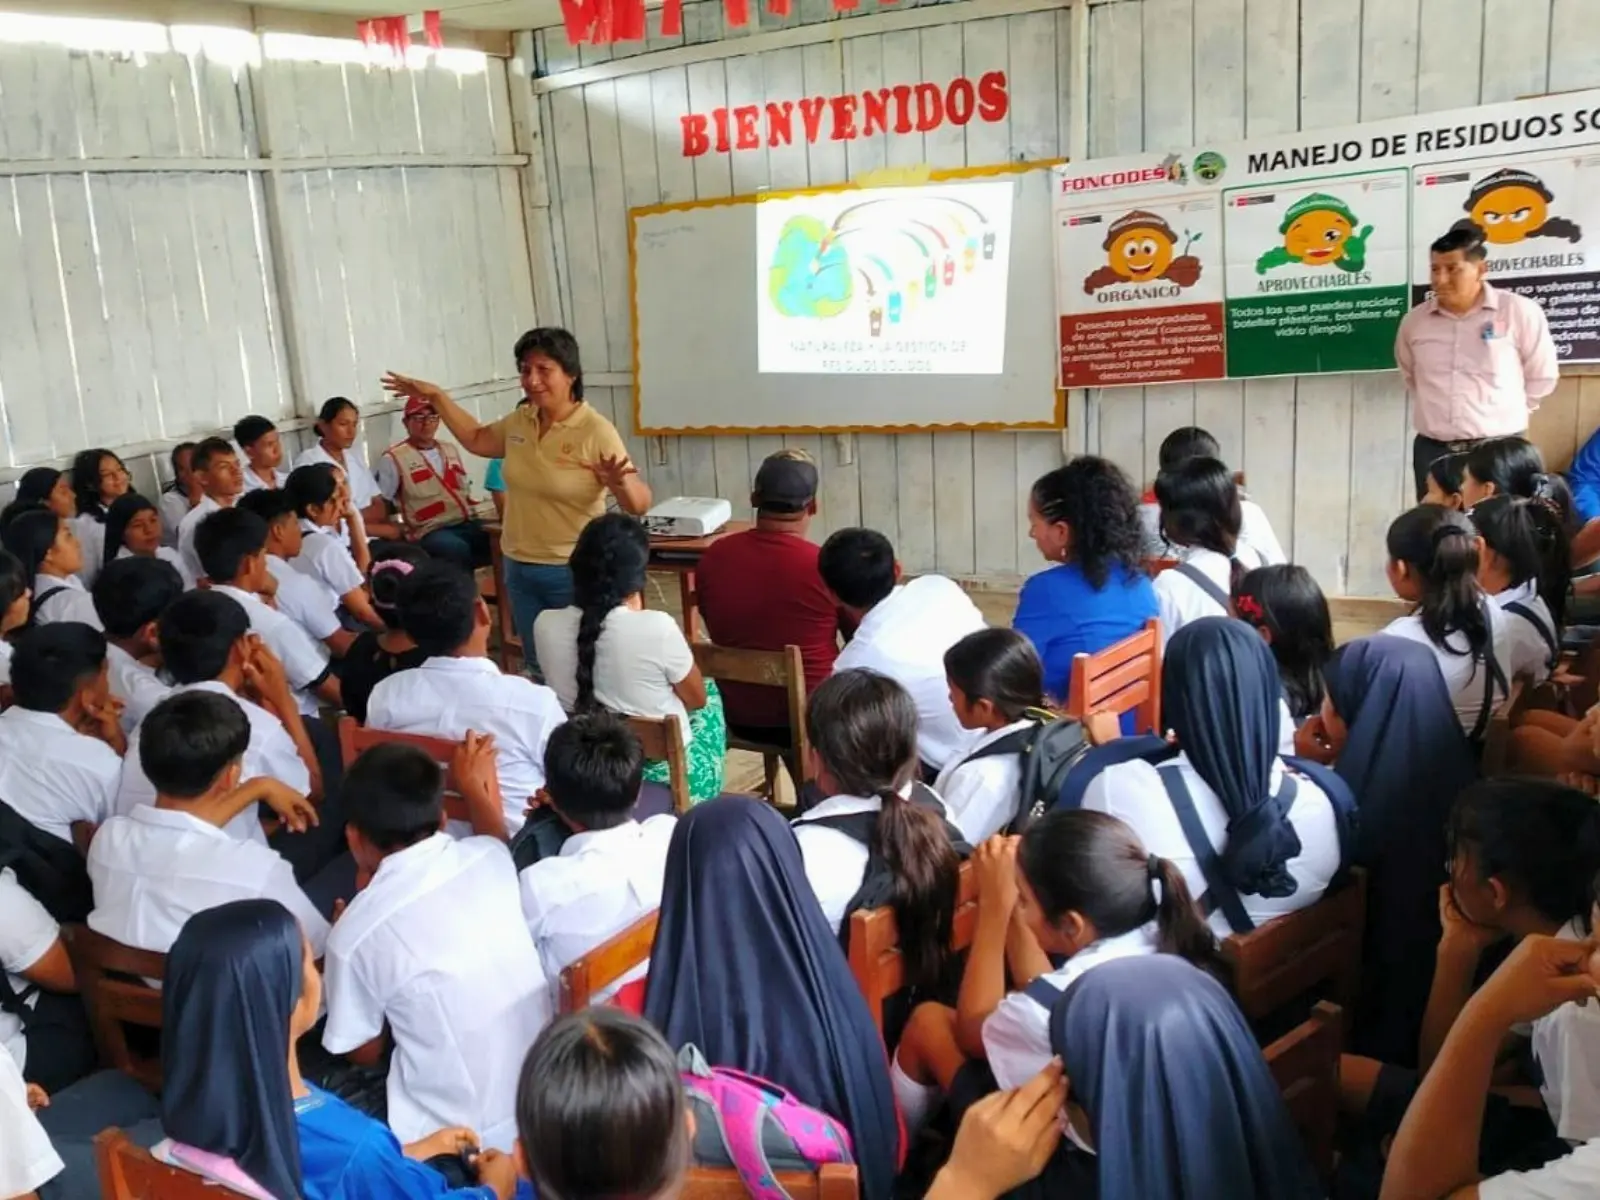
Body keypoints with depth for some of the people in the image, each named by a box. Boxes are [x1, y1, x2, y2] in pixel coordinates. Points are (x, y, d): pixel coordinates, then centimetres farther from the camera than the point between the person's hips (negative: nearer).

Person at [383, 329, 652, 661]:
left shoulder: (596, 432, -18)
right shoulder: (519, 421, 1)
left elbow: (640, 505, -21)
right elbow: (476, 439, 23)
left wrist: (620, 482, -43)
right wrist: (436, 397, 18)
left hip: (574, 572, -6)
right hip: (520, 568, 6)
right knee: (540, 669, 19)